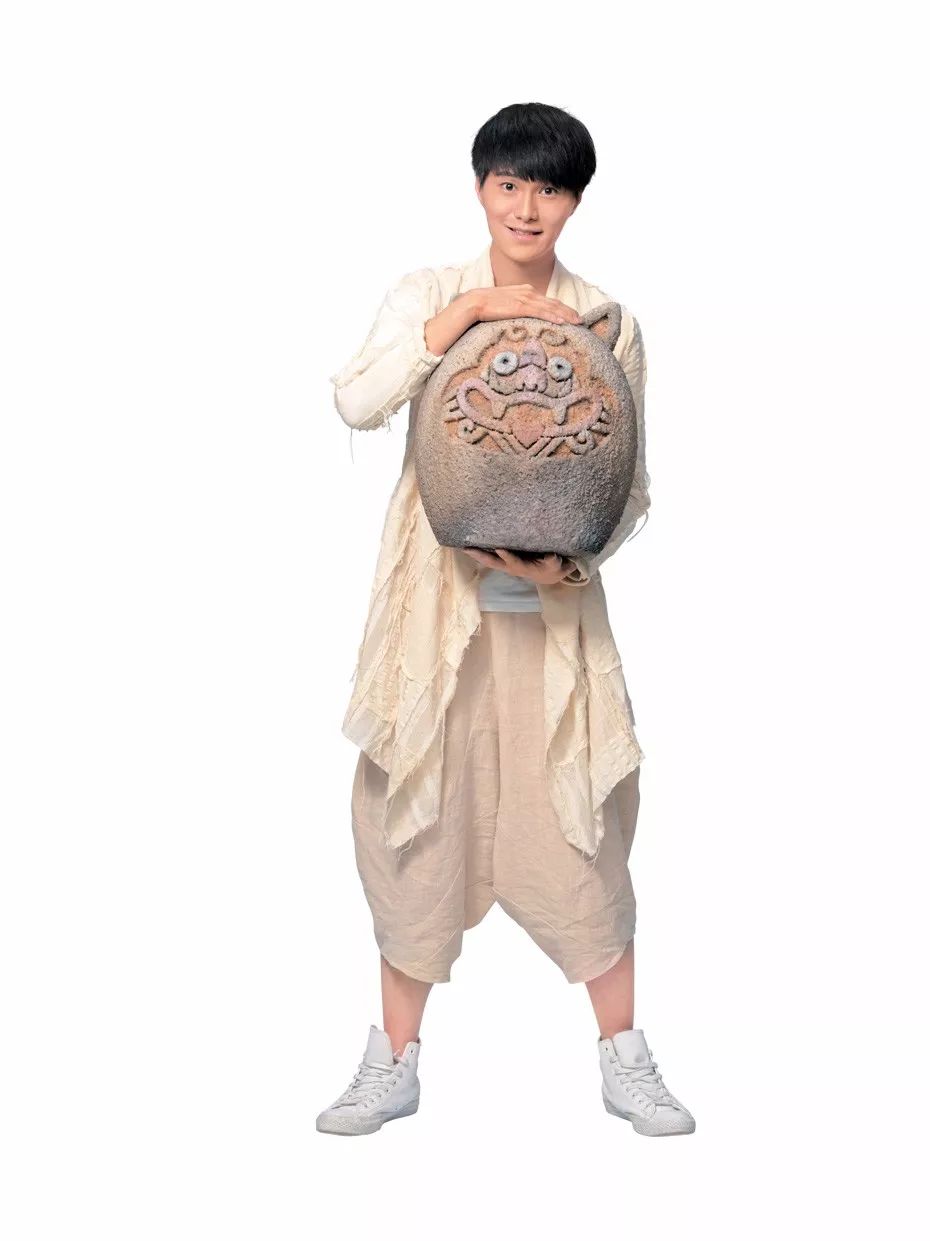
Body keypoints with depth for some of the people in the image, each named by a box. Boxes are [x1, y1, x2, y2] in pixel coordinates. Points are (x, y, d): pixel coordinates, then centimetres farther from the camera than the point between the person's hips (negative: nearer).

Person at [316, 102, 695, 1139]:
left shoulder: (607, 324, 1)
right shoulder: (430, 293, 1)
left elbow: (629, 484, 1)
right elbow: (356, 402, -16)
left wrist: (573, 559, -17)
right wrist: (466, 313, -22)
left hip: (552, 602, 0)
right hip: (435, 594, 0)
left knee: (575, 815, 2)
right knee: (414, 806, 5)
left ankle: (624, 1060, 17)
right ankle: (394, 1063, 18)